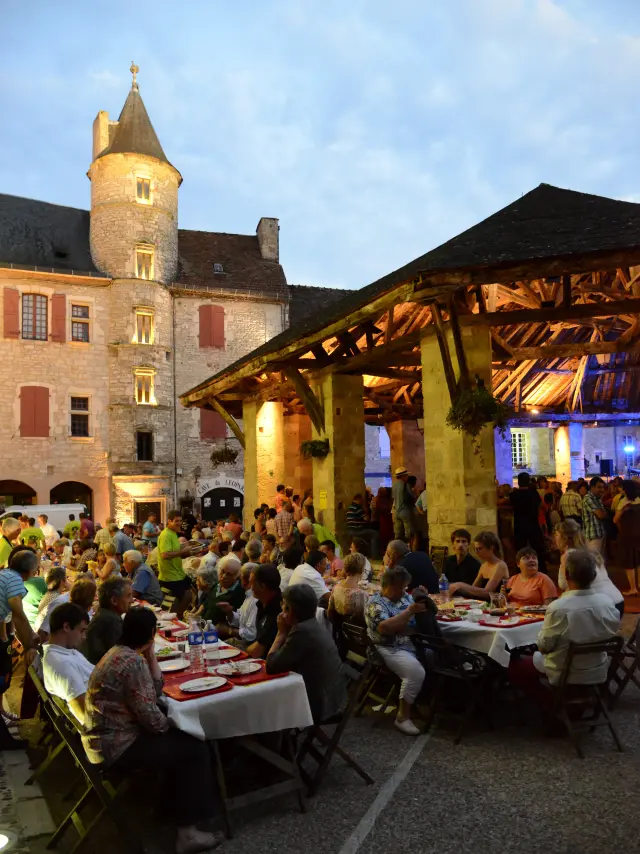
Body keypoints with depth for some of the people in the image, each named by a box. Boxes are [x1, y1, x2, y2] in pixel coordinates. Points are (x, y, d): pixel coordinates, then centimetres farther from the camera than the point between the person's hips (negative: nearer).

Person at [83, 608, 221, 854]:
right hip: (116, 747, -10)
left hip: (109, 739, 10)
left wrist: (150, 654, 0)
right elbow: (150, 716, -23)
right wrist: (169, 727, -3)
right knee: (196, 750, -3)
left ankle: (179, 807, 31)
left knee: (183, 742, 19)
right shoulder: (133, 662, -24)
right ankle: (187, 832, 4)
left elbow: (154, 691, 10)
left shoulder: (120, 652, 7)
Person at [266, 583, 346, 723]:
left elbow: (271, 666, -19)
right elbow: (281, 662, 7)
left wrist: (281, 632, -11)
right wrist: (285, 632, -6)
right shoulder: (312, 626, 6)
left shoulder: (302, 631, -24)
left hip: (318, 704, -8)